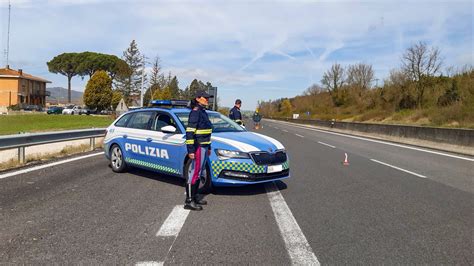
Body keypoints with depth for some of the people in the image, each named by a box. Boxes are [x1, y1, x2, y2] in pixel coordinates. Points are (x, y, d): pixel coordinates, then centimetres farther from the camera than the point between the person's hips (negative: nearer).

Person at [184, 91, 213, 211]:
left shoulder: (203, 112, 16)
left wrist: (208, 147, 22)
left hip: (204, 146, 10)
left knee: (199, 173, 15)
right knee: (195, 173, -6)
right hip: (198, 147, -9)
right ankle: (189, 201, 1)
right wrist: (190, 150, -22)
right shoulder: (195, 112, -13)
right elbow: (189, 132, -19)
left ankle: (194, 196, 25)